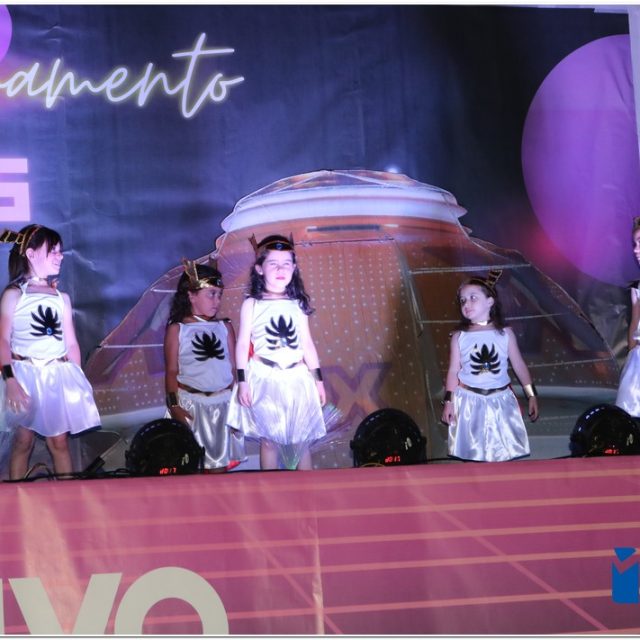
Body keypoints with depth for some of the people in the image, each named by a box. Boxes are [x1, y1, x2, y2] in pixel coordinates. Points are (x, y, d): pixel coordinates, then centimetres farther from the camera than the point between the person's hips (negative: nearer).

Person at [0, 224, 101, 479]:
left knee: (59, 442, 4)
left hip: (59, 376, 4)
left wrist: (76, 380, 8)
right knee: (23, 441, -3)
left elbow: (71, 343, 15)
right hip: (26, 374, -4)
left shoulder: (61, 298, 13)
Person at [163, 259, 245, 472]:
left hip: (223, 403, 2)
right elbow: (172, 371, 0)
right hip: (190, 403, -2)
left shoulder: (225, 327, 7)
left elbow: (233, 367, 7)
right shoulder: (177, 330, 0)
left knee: (219, 464, 5)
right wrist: (173, 405, -8)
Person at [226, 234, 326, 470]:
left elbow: (307, 344, 10)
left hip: (297, 378, 2)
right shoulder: (251, 305, -2)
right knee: (269, 440, 3)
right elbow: (243, 344, -3)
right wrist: (242, 381, -8)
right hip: (264, 379, -2)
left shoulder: (298, 305, 6)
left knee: (301, 440, 5)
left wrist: (318, 379, 9)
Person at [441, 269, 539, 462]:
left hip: (500, 400, 0)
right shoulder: (459, 336, -3)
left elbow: (519, 365, 2)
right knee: (472, 454, 4)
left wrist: (532, 395, 2)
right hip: (469, 401, 0)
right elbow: (454, 370, 0)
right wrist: (448, 401, -4)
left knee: (505, 453, 6)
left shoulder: (505, 333, -3)